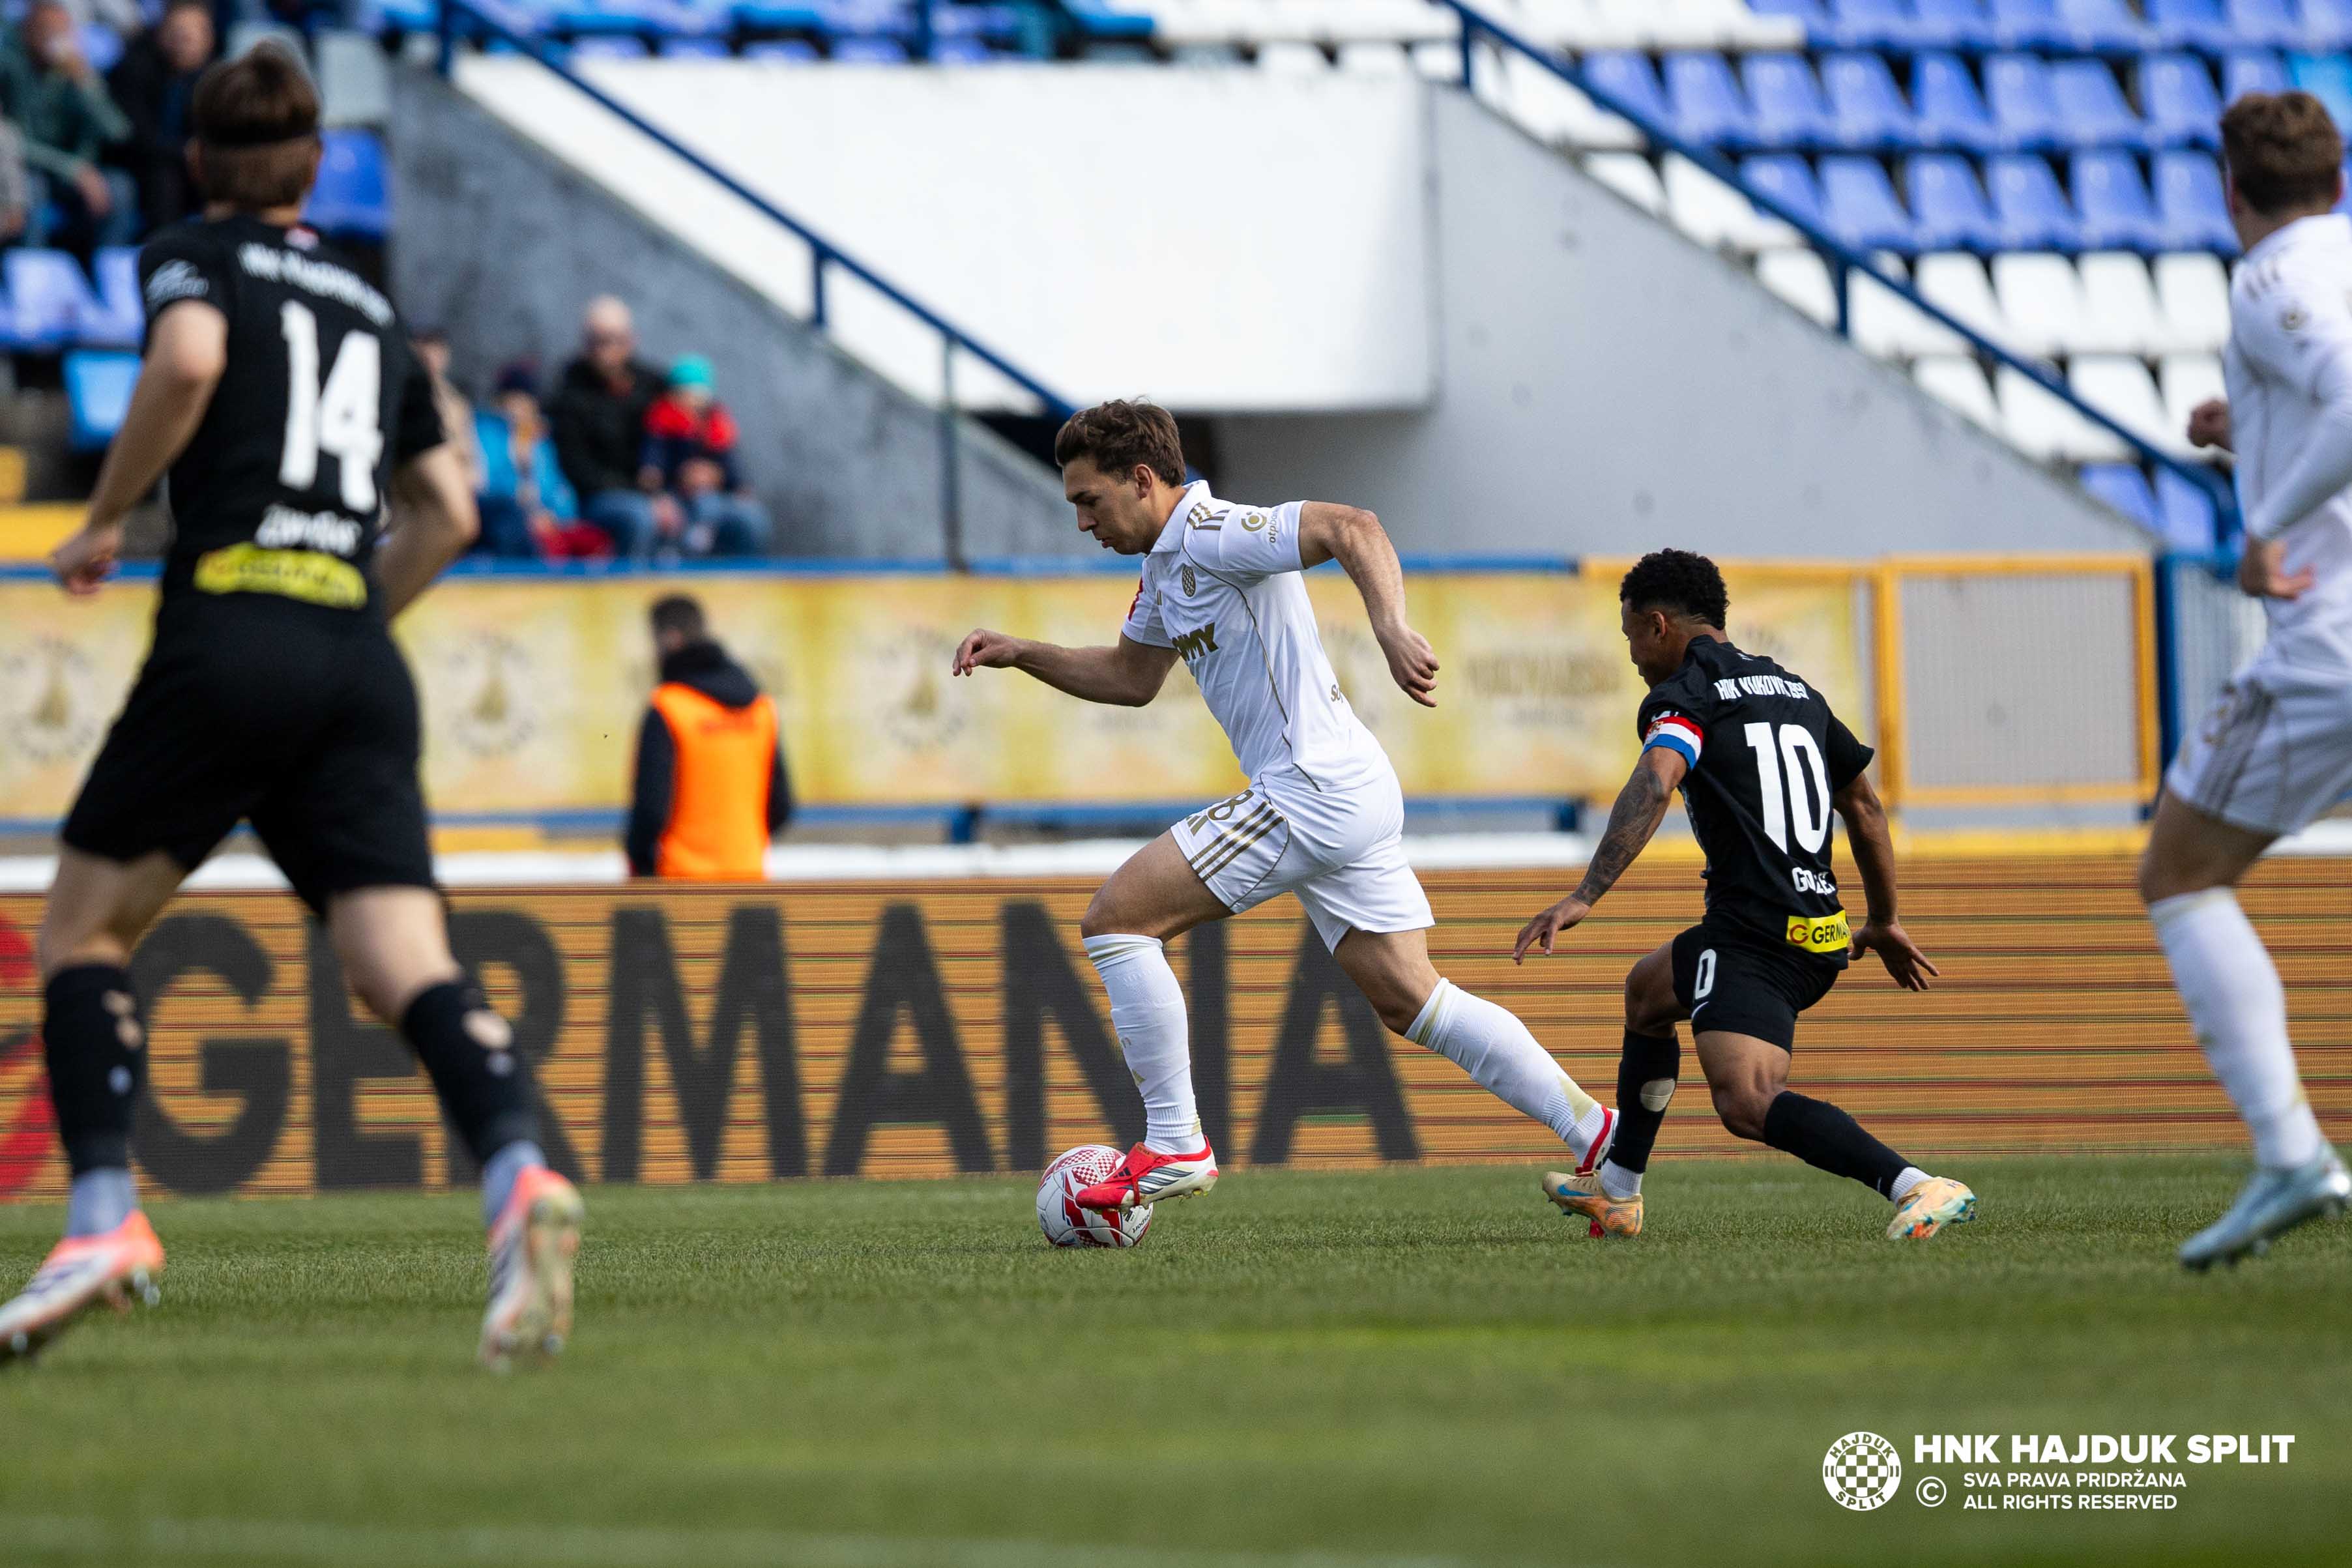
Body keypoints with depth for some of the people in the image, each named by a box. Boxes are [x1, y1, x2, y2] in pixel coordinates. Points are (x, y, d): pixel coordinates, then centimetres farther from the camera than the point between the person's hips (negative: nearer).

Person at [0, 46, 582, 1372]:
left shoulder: (193, 257, 8)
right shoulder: (370, 308, 25)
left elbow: (189, 362, -15)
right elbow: (449, 512, 26)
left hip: (231, 634, -4)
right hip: (361, 664, 4)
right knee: (410, 966, -9)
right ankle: (521, 1177, -36)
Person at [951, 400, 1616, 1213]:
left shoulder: (1215, 536, -13)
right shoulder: (1165, 564, 18)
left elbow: (1353, 529, -27)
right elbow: (1131, 676, 32)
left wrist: (1392, 630, -41)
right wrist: (1021, 653, 21)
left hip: (1311, 792, -11)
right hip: (1348, 798, 11)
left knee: (1117, 916, -8)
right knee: (1407, 998, 10)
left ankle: (1174, 1146, -6)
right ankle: (1595, 1133, 9)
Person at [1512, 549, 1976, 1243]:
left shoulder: (1682, 696, -4)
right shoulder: (1796, 691, 20)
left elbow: (1653, 787, -23)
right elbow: (1864, 806, 26)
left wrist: (1584, 898, -31)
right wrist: (1883, 923, 37)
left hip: (1753, 939, -9)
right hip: (1819, 935, 9)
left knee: (1747, 1103, -26)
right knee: (1646, 992, 33)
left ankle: (1917, 1189, -42)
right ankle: (1616, 1193, 43)